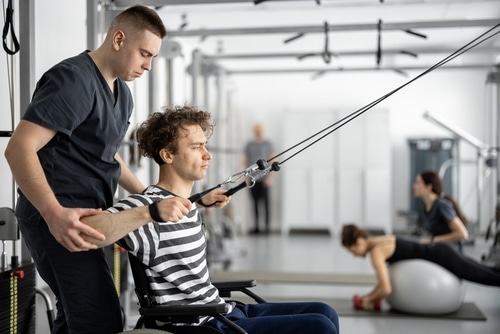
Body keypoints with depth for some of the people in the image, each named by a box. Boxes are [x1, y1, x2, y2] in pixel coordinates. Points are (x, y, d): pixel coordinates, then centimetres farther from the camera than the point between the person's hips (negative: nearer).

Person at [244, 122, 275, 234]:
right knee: (255, 203, 5)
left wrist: (270, 177, -8)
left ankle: (267, 226, -1)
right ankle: (256, 226, 10)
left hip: (264, 178, -3)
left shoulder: (268, 144, 4)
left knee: (265, 202, -5)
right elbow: (246, 161, 15)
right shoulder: (249, 145, 12)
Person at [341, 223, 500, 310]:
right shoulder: (377, 243, 10)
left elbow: (386, 289, -25)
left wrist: (370, 300, -7)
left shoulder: (376, 251, -18)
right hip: (441, 253, 9)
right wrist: (369, 295, 12)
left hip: (443, 257, -9)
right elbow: (384, 279, 22)